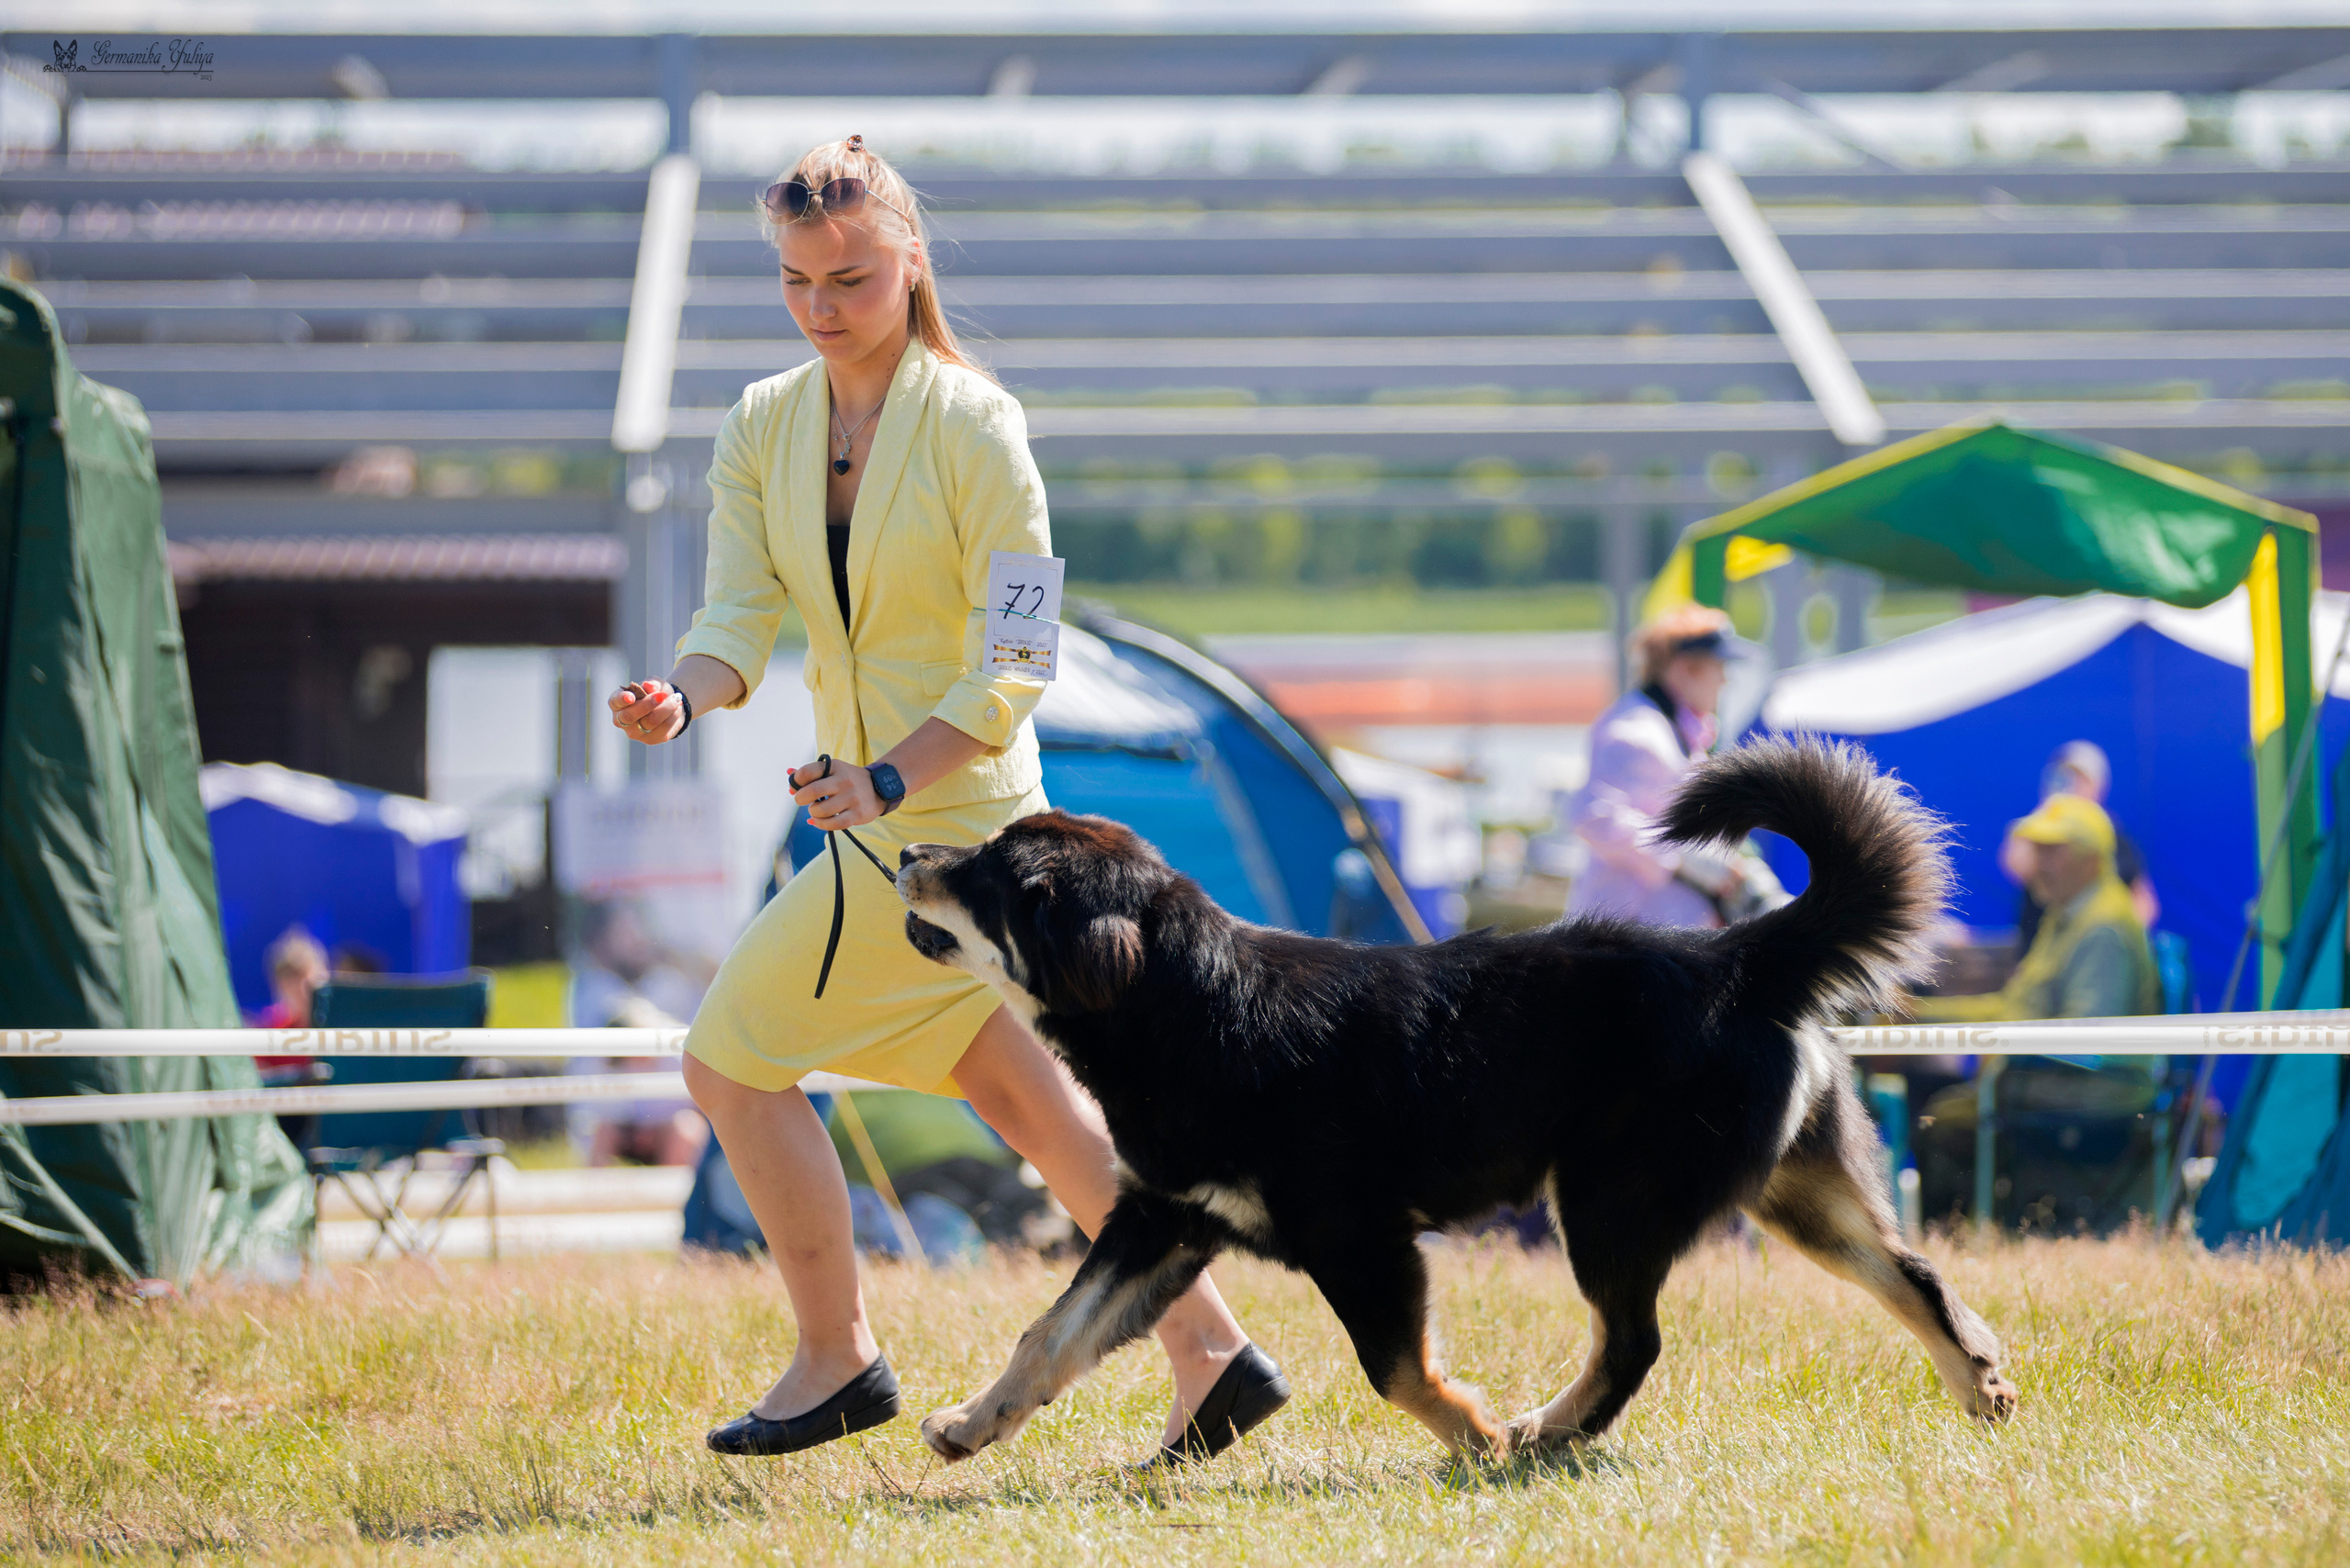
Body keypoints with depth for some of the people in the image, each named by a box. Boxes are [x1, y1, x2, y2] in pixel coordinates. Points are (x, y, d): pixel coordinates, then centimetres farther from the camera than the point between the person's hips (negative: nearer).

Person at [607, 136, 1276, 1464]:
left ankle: (838, 1359, 8)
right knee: (1023, 1092, 11)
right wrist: (682, 698, -23)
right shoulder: (762, 429, 6)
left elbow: (1014, 659, -16)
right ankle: (1213, 1356, 16)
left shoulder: (973, 424, -14)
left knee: (734, 1058, -6)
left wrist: (891, 778, -27)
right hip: (870, 802, 7)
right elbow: (740, 616, -1)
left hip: (955, 808, -7)